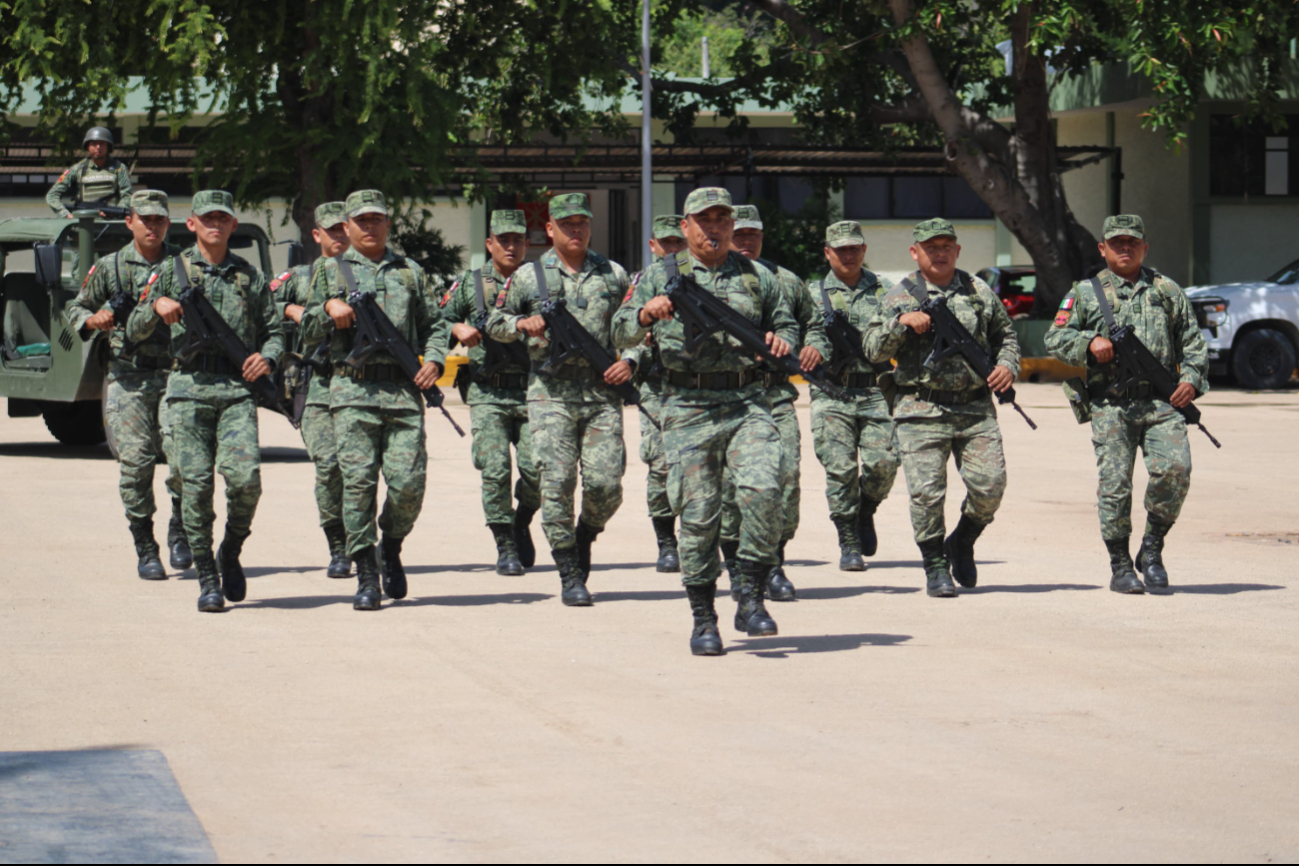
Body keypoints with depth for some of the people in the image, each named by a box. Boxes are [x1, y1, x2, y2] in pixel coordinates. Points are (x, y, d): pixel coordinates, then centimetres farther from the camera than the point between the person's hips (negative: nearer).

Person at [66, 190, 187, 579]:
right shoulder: (110, 268, 8)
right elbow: (76, 308, 18)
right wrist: (93, 320, -4)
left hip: (176, 374, 0)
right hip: (128, 377, 0)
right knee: (136, 461, -4)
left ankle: (180, 527, 9)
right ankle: (145, 549, 5)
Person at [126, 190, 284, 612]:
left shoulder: (249, 276, 15)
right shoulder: (173, 271, 11)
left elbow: (273, 331, 19)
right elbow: (134, 331, 12)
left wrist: (267, 357, -3)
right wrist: (156, 305, -8)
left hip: (237, 388, 0)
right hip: (189, 388, 0)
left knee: (246, 477, -16)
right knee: (196, 484, -7)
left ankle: (231, 552, 9)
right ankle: (207, 578, 3)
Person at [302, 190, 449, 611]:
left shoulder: (410, 272, 17)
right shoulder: (331, 271, 13)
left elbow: (434, 324, 20)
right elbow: (308, 332, 12)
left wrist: (434, 359, 1)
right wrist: (329, 308, -8)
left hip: (404, 390, 1)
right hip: (353, 390, -1)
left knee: (409, 482, -6)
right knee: (358, 481, -8)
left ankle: (391, 549, 21)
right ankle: (366, 576, -3)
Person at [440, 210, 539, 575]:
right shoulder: (470, 283, 9)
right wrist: (458, 329, -8)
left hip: (531, 392, 0)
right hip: (488, 394, 0)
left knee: (536, 469, -8)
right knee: (495, 471, -9)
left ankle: (522, 524, 21)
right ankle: (505, 547, 2)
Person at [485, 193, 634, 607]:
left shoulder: (614, 275, 11)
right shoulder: (527, 278, 6)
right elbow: (494, 324, 15)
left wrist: (630, 361, -2)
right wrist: (523, 323, -5)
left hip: (602, 392, 1)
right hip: (551, 394, -1)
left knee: (606, 485, -7)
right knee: (557, 484, -8)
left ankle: (585, 536, 25)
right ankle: (570, 576, 1)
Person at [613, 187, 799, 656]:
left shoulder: (757, 277, 14)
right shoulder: (662, 275, 10)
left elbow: (787, 324, 23)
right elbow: (622, 332, 5)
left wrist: (782, 341, 0)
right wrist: (647, 314, -17)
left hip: (748, 404, 1)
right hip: (689, 409, -1)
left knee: (762, 492, -20)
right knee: (698, 513, -2)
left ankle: (751, 597, -8)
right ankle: (703, 619, 7)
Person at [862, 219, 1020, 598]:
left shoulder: (979, 291, 12)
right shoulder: (901, 296, 4)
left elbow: (1006, 335, 24)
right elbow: (873, 349, -1)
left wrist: (1007, 365, 4)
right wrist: (902, 321, -17)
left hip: (976, 409, 2)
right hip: (922, 411, -2)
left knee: (990, 484, -6)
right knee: (927, 492, -8)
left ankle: (962, 544, 20)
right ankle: (935, 567, 7)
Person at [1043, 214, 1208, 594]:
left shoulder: (1167, 291, 15)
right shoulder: (1085, 293, 11)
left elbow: (1193, 342, 16)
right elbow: (1055, 339, 9)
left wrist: (1191, 379, -1)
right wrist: (1089, 342, -9)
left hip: (1161, 402, 1)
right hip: (1111, 405, -1)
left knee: (1174, 469, -18)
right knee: (1115, 485, -5)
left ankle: (1152, 549, 2)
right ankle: (1120, 567, 7)